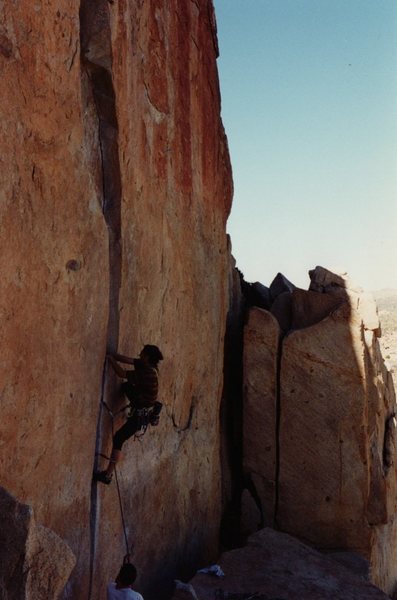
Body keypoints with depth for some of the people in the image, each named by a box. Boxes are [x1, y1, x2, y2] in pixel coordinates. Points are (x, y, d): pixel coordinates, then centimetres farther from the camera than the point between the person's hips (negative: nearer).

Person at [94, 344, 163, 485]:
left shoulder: (146, 373, -29)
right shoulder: (149, 366, -4)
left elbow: (122, 373, -26)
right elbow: (128, 360, 1)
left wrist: (111, 359, -14)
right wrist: (111, 356, -7)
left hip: (141, 415, -9)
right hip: (148, 407, 9)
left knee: (118, 439, -3)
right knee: (126, 386, 25)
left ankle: (108, 475, 0)